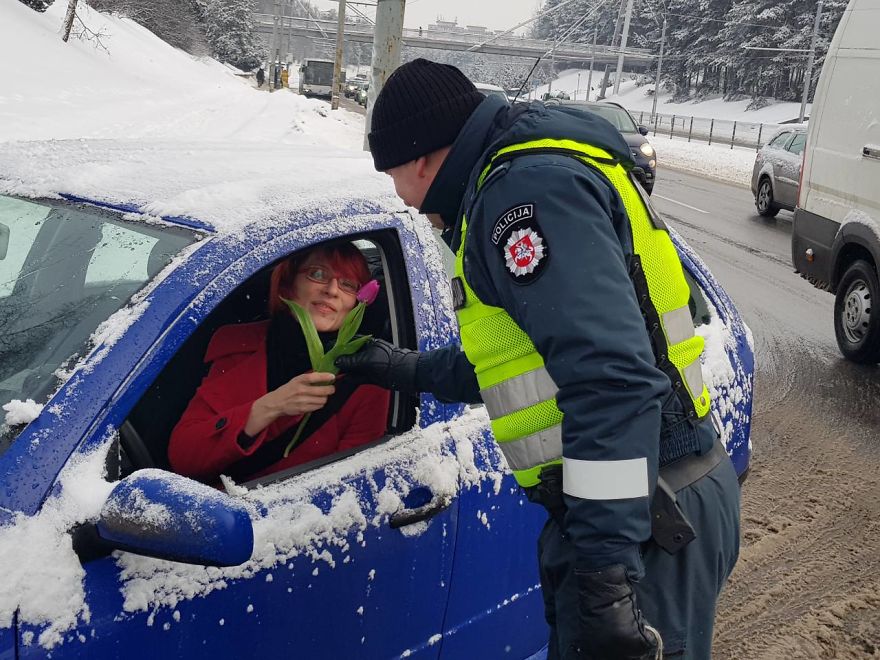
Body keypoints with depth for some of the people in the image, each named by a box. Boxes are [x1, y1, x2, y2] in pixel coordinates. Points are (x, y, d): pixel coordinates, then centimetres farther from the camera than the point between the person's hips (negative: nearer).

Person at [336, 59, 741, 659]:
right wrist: (413, 371, 38)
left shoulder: (528, 188, -16)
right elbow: (522, 359, 30)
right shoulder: (537, 176, 18)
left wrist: (607, 568, -30)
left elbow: (611, 377, -28)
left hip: (637, 518, -10)